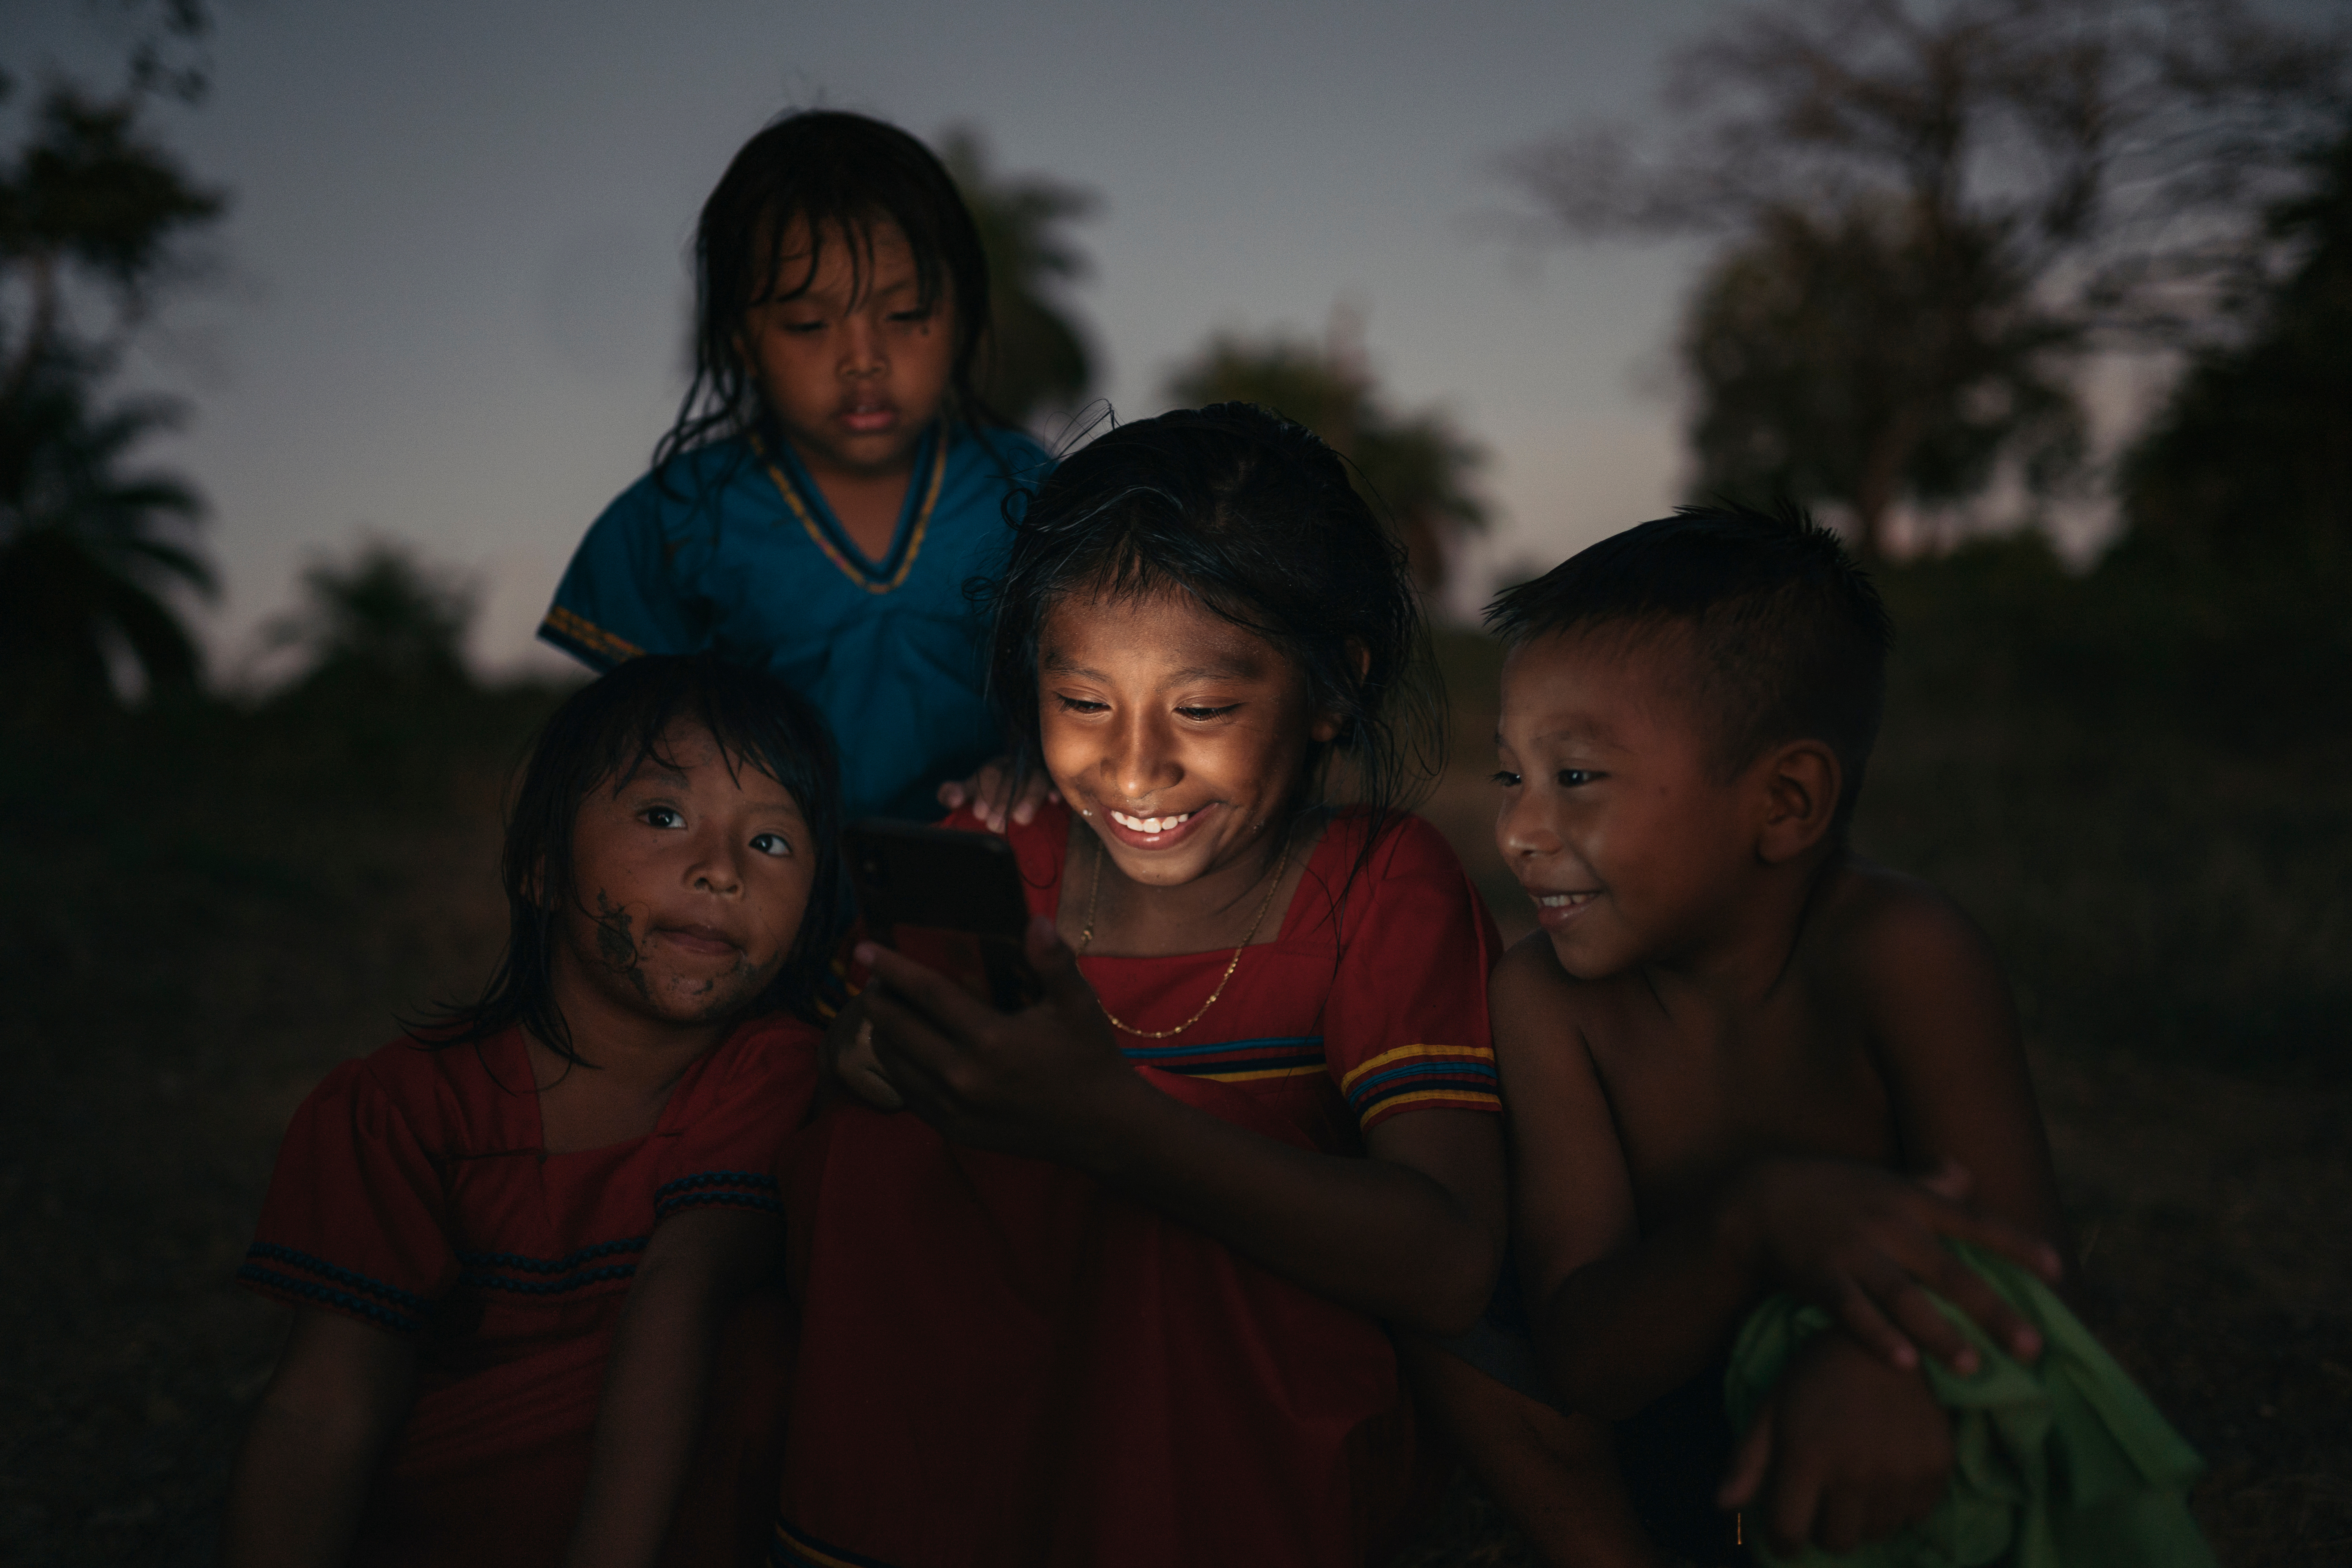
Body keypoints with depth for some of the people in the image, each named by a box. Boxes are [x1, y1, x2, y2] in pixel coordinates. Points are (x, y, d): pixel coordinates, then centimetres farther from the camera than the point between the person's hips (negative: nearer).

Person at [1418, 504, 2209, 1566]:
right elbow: (1581, 1365, -21)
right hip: (1671, 1438, 3)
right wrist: (1755, 1219, -42)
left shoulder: (1897, 953, -23)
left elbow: (2015, 1254, -25)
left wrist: (1883, 1366, -49)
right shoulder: (1544, 1001, -16)